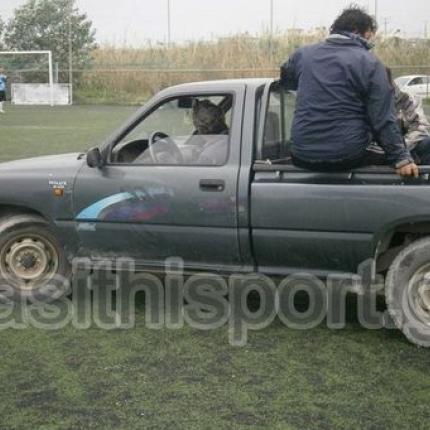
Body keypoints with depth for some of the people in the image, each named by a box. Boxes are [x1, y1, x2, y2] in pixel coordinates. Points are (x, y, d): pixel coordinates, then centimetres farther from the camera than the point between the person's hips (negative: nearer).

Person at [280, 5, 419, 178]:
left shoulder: (303, 54, 7)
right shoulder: (369, 62, -4)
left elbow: (285, 81, 29)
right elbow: (383, 118, -9)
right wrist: (401, 158, -5)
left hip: (303, 156, 4)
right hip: (348, 157, -3)